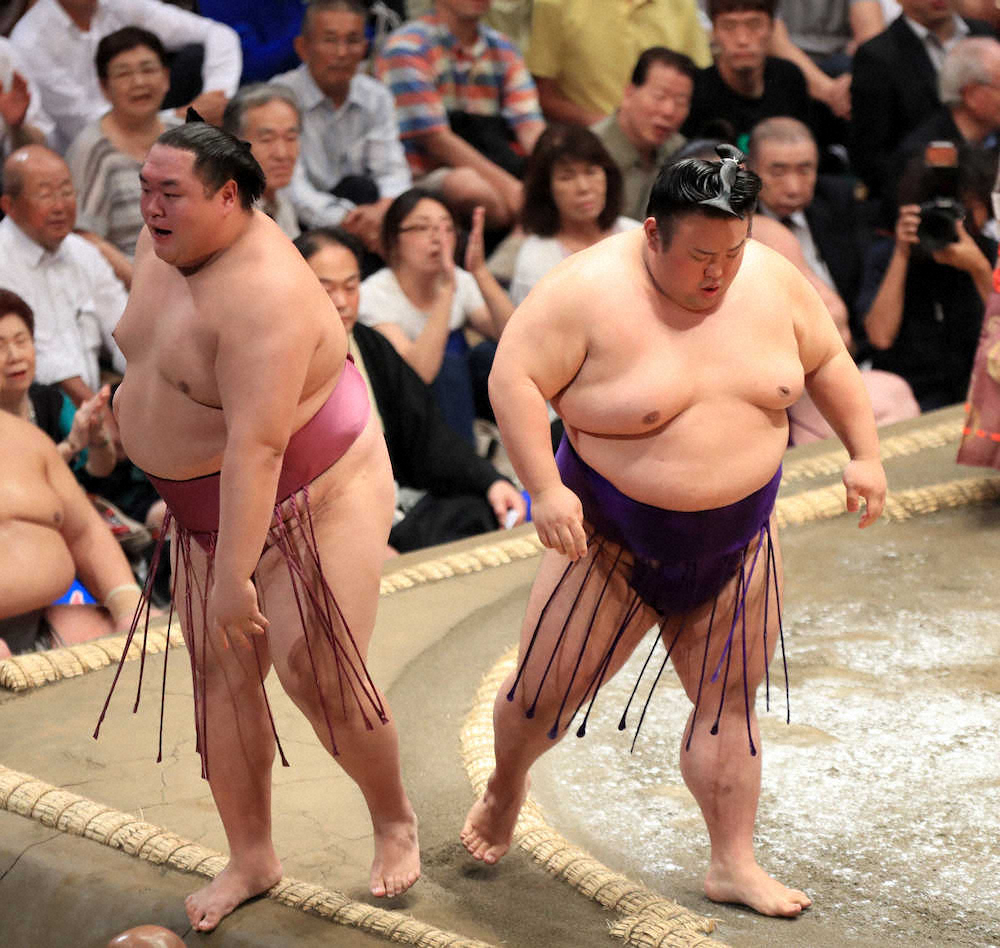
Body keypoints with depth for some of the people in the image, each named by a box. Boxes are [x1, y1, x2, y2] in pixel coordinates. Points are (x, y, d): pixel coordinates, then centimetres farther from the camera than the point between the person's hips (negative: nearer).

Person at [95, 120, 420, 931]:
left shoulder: (262, 295, -32)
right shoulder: (165, 243, -4)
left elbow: (257, 446, -36)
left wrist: (232, 576, -38)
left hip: (313, 499, -8)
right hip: (208, 506, 8)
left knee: (320, 676, -8)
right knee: (222, 675, 6)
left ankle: (395, 822, 18)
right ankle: (251, 858, 18)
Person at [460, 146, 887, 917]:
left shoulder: (771, 281, -4)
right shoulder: (591, 290, -19)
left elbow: (827, 361, 10)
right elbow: (515, 378, -19)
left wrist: (865, 453, 4)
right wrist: (544, 489, -25)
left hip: (736, 544, 3)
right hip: (613, 541, -3)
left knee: (729, 703, 7)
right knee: (546, 692, 6)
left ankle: (734, 865, 18)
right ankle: (506, 785, 37)